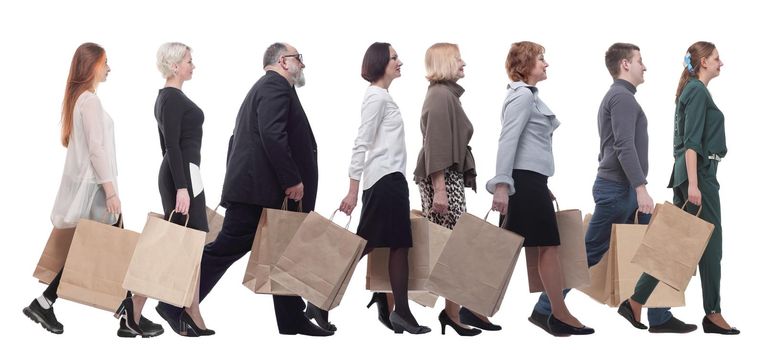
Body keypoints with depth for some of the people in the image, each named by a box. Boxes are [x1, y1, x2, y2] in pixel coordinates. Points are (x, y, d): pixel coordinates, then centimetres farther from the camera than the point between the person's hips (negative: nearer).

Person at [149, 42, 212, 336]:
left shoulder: (166, 97, 16)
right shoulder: (173, 98, -14)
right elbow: (173, 145, -20)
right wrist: (182, 187, -25)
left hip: (176, 173, 10)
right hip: (183, 174, -10)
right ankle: (190, 317, -5)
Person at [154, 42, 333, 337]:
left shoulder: (262, 88, 24)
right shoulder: (277, 86, -8)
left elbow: (238, 139, 24)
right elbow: (272, 135, -22)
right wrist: (292, 180, -19)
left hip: (253, 187, 11)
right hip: (261, 189, -11)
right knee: (226, 247, -8)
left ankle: (292, 320, 12)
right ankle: (176, 306, -4)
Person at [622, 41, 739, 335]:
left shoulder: (691, 90, 19)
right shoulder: (698, 91, -11)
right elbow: (692, 142, -18)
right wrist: (693, 184, -23)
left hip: (688, 173, 10)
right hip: (699, 173, -10)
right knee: (710, 244, -2)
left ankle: (636, 302, 4)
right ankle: (713, 315, 5)